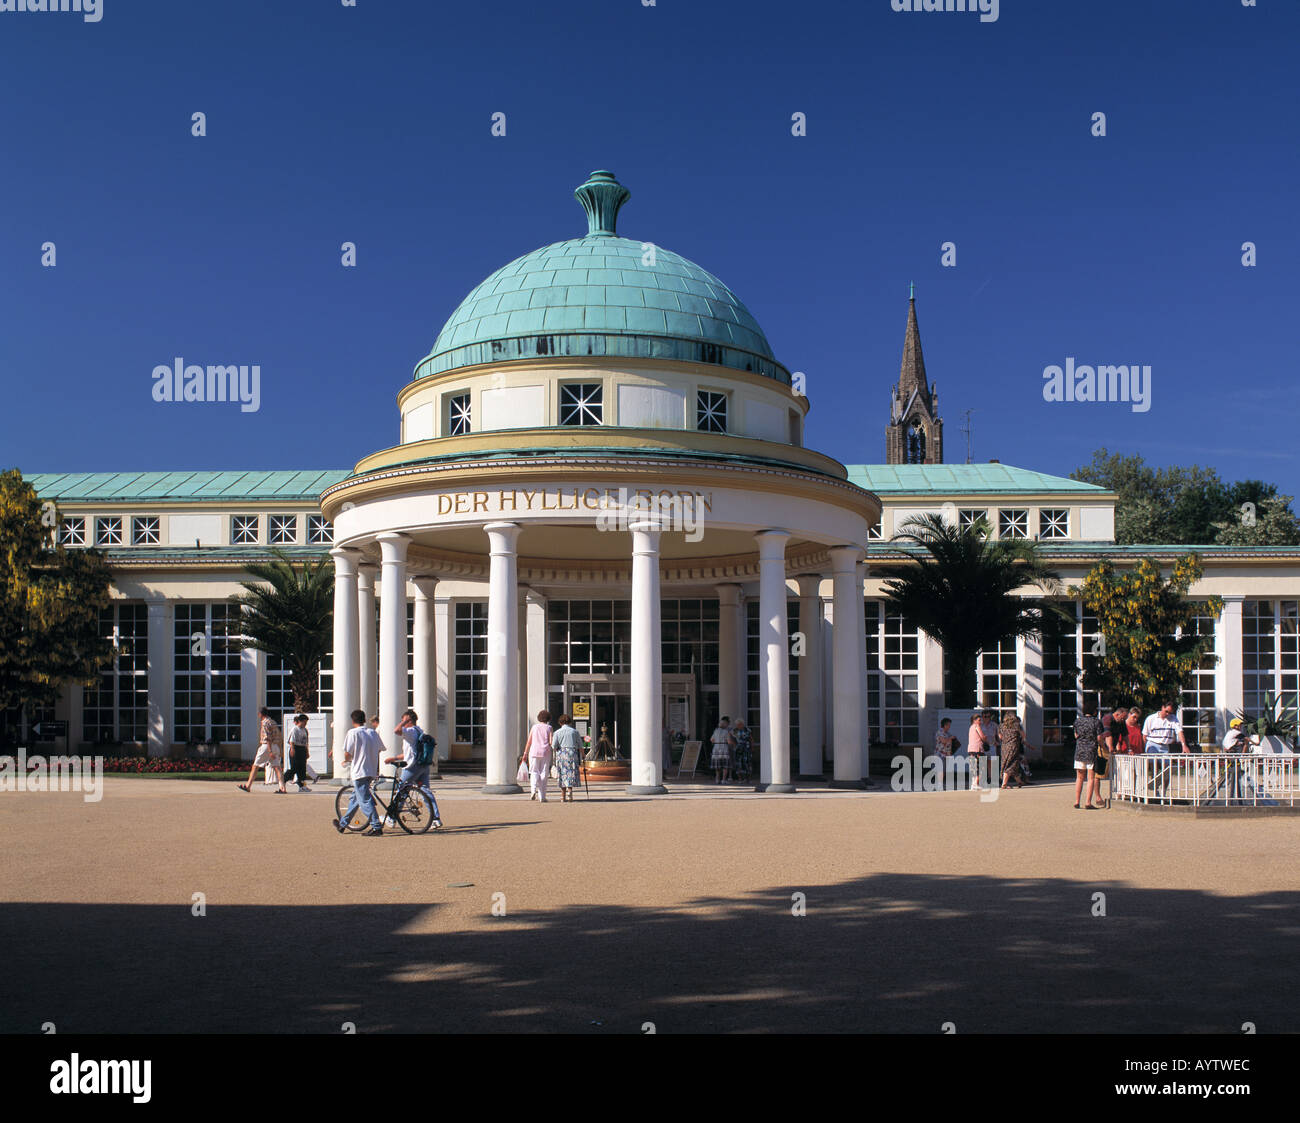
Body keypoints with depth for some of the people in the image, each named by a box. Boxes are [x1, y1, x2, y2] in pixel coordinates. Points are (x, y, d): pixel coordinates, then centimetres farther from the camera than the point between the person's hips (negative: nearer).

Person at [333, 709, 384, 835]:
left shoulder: (353, 732, -10)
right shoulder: (373, 732, 7)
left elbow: (347, 754, -12)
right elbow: (379, 750, 10)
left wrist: (346, 760, 11)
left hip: (359, 771, -7)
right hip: (372, 771, 7)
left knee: (365, 801, -5)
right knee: (355, 798, 19)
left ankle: (376, 827, -10)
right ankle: (343, 824, 30)